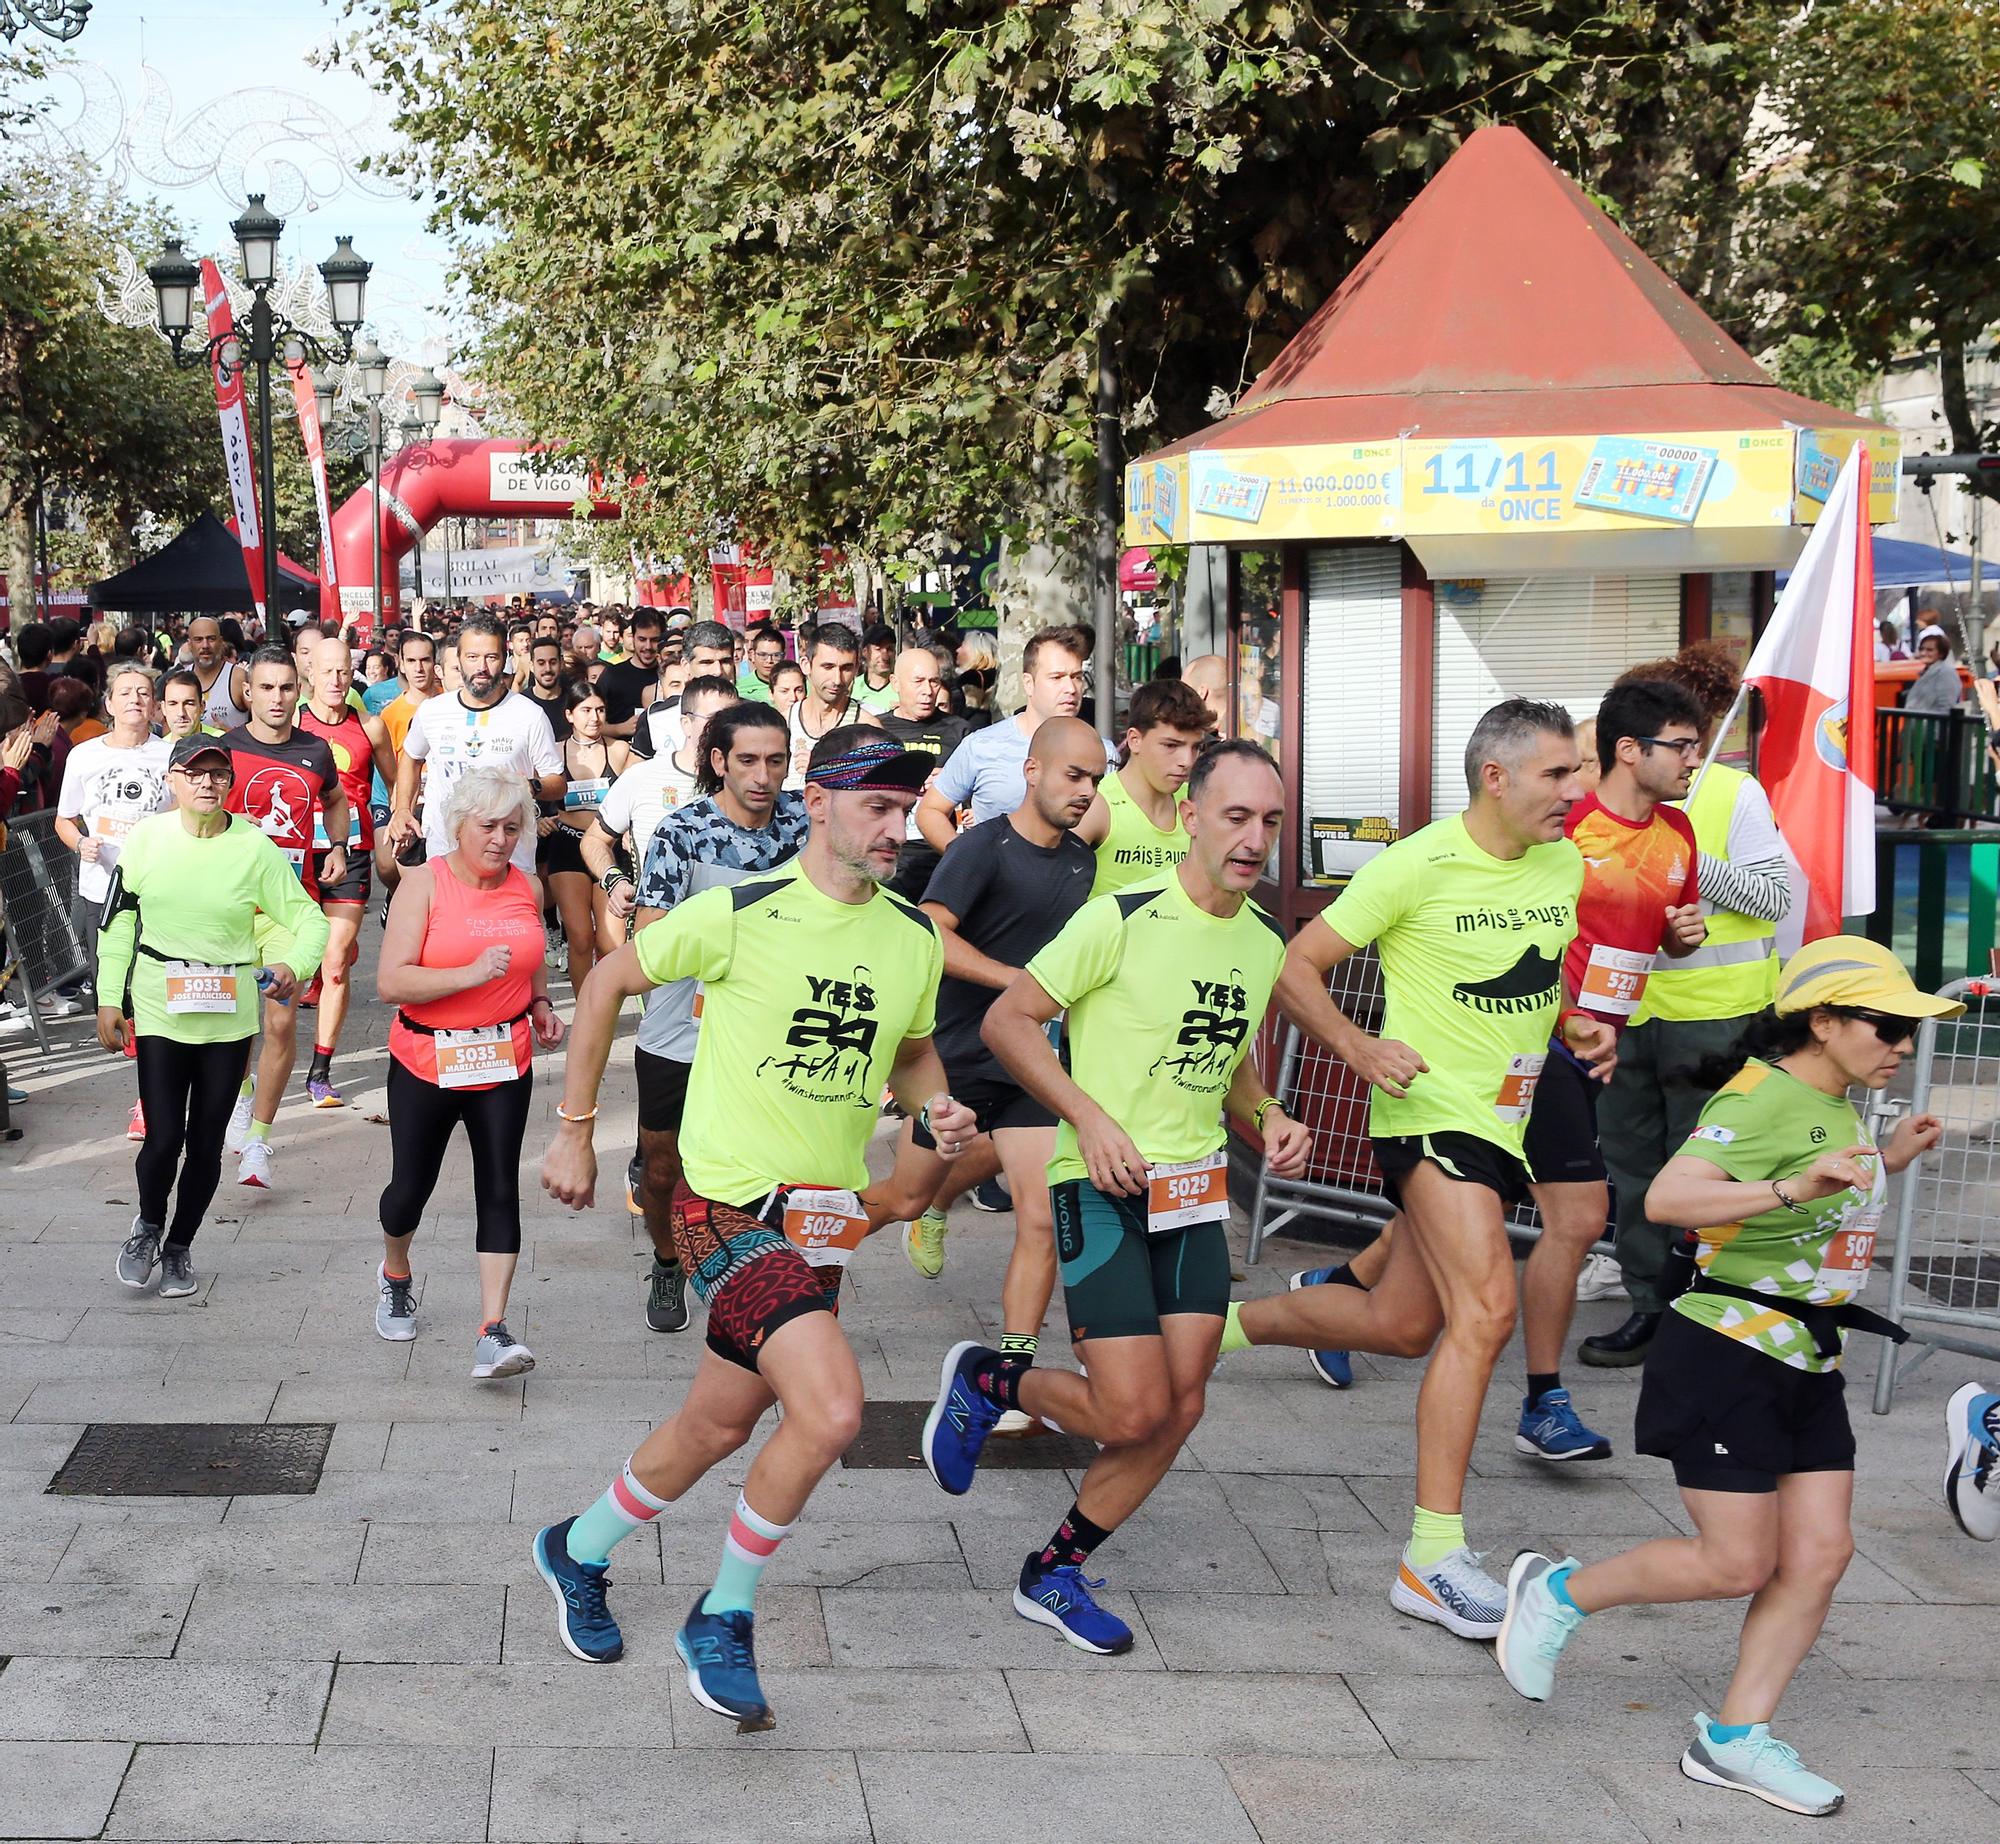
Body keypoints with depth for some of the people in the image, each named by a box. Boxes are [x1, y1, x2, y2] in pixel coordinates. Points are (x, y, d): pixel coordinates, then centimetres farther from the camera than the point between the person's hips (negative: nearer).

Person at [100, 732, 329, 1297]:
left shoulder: (254, 847, -7)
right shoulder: (146, 839, -3)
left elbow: (308, 919, -2)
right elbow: (118, 921, 6)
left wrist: (295, 966, -22)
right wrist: (109, 1000, 5)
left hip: (229, 1017, 0)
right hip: (159, 1011, 0)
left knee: (206, 1142, 9)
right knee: (163, 1140, -6)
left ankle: (179, 1247, 31)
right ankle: (148, 1224, 26)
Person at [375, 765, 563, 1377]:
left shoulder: (527, 887, 5)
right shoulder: (424, 883, -10)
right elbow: (390, 982, -19)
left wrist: (541, 1002, 8)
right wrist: (471, 974, -28)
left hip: (505, 1061, 3)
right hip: (426, 1062, -2)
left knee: (500, 1189, -7)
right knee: (411, 1187, 10)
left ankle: (493, 1333, -10)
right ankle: (395, 1275, 42)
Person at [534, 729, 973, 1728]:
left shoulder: (914, 937, 4)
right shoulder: (741, 913, -13)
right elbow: (607, 981, -1)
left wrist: (936, 1106, -1)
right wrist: (574, 1131, 1)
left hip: (824, 1219, 7)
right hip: (730, 1204, -7)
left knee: (720, 1426, 16)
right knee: (831, 1408, -21)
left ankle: (579, 1552, 43)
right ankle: (723, 1618, 0)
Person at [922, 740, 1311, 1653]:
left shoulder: (1267, 943, 8)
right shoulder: (1123, 919, -14)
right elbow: (1007, 1020, -11)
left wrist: (1269, 1119, 4)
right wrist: (1091, 1118, -19)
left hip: (1195, 1190, 7)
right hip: (1102, 1186, -7)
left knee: (1180, 1408, 2)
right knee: (1135, 1413, -11)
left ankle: (1054, 1573, 19)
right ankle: (985, 1381, 18)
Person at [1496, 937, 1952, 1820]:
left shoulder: (1837, 1107, 12)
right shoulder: (1758, 1100, -18)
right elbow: (1667, 1198, -33)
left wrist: (1887, 1163, 15)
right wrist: (1795, 1189, -44)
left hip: (1809, 1367, 9)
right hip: (1726, 1357, -9)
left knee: (1820, 1555, 2)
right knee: (1736, 1563, -5)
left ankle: (1735, 1737, 13)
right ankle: (1557, 1592, 16)